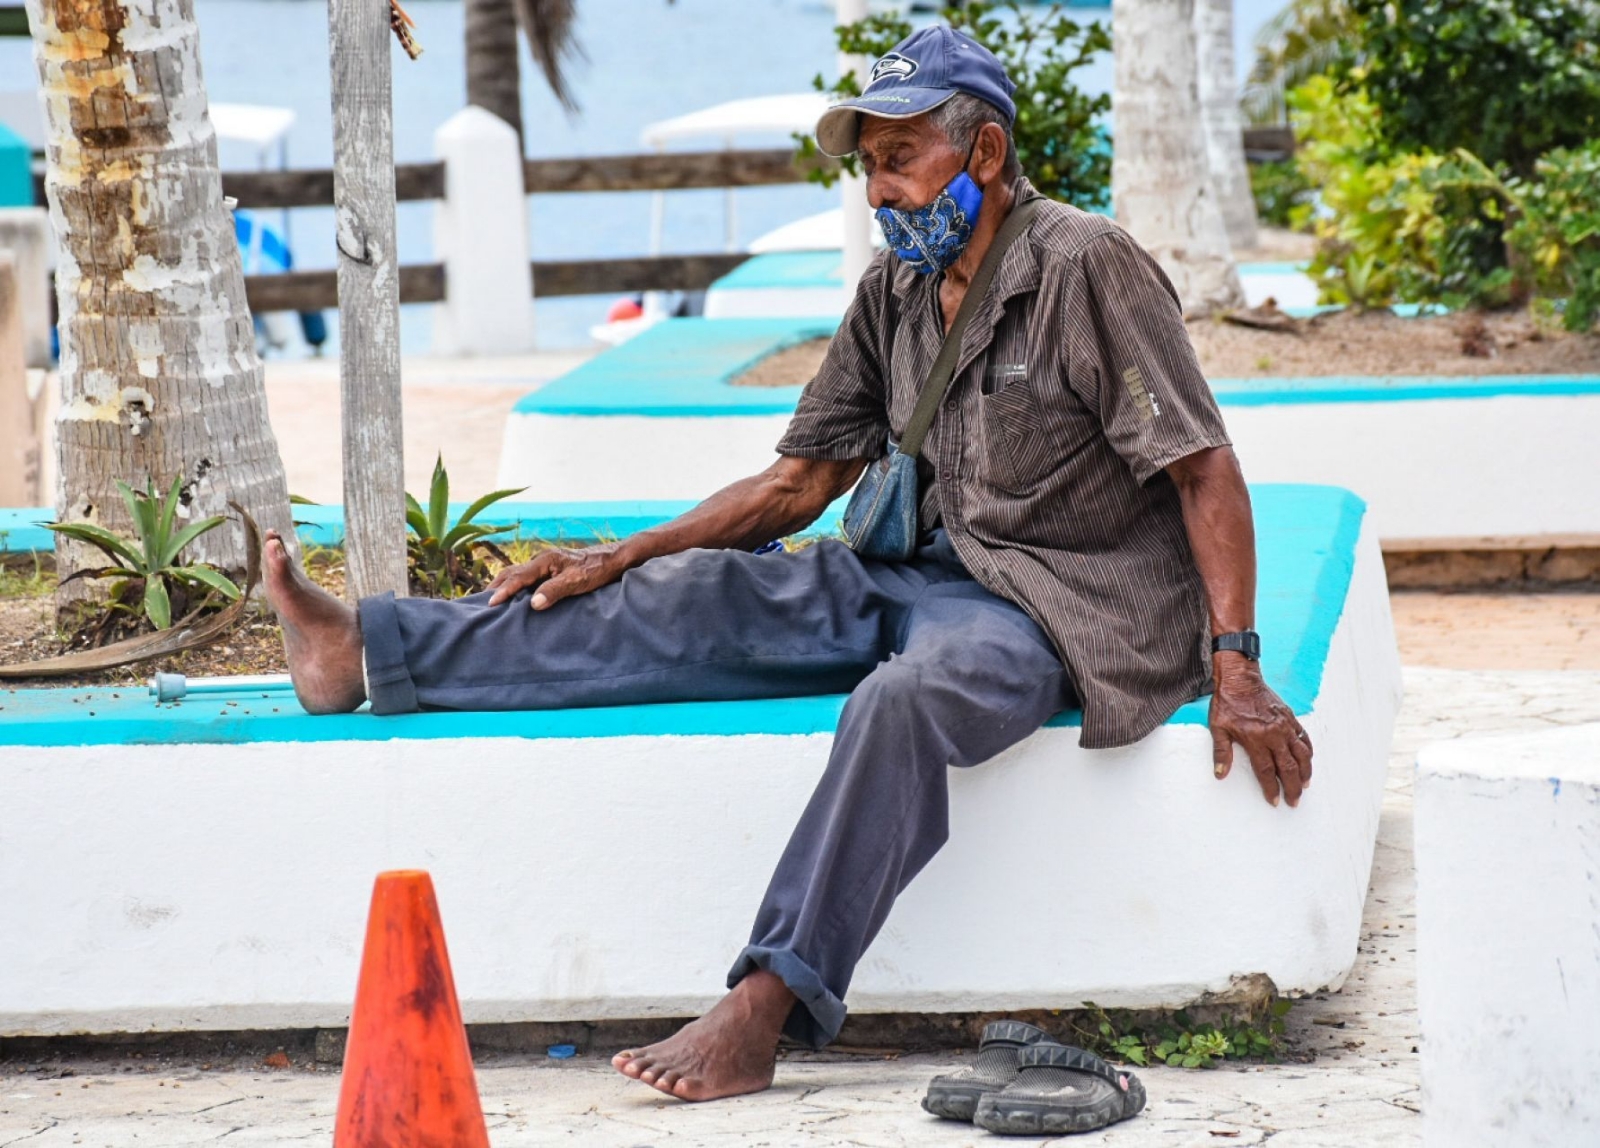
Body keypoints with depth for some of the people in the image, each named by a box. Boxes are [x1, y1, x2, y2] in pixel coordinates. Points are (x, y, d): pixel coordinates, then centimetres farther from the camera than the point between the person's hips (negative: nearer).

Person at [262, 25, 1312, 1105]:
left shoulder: (1086, 267, -12)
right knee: (707, 595, -9)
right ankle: (367, 651, -13)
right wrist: (619, 559, 8)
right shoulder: (894, 294, 11)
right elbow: (800, 483, 16)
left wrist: (1235, 670, -22)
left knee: (903, 698, -37)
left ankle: (762, 1013, -42)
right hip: (938, 572, 7)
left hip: (1058, 610, -7)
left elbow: (1206, 468, -14)